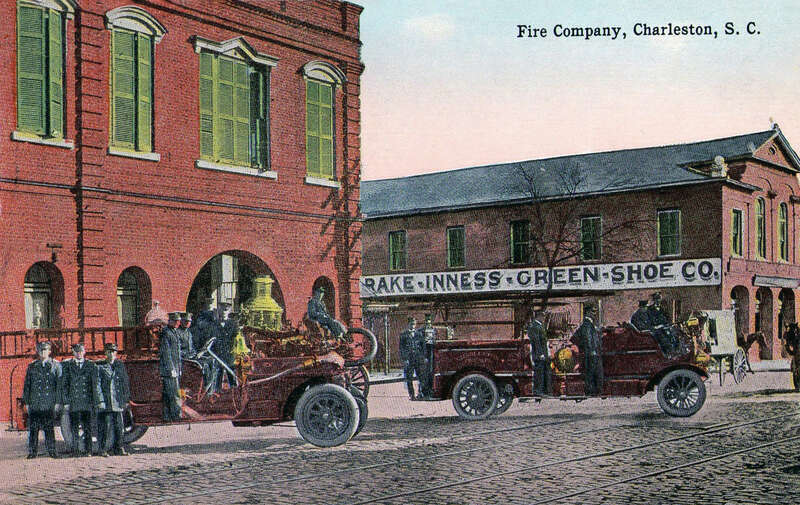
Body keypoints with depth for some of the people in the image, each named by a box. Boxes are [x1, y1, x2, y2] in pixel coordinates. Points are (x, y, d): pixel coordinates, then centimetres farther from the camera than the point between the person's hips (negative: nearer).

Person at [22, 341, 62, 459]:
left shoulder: (55, 366, 7)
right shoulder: (31, 367, 11)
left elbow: (59, 385, 4)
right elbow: (26, 386, 12)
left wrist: (58, 402, -2)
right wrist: (26, 402, 5)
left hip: (49, 403, -1)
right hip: (35, 403, 1)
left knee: (49, 427, 1)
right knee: (33, 427, 0)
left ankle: (51, 450, 7)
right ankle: (32, 451, 6)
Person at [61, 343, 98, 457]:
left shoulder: (91, 365, 9)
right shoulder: (67, 365, 8)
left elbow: (94, 385, 7)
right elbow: (64, 385, 6)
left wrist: (94, 401, -1)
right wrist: (65, 401, -3)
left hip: (87, 401, 0)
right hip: (73, 402, 0)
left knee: (87, 428, 1)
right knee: (74, 428, 2)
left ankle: (88, 450, 6)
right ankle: (75, 450, 8)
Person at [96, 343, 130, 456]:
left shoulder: (120, 366, 12)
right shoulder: (100, 366, 4)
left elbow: (126, 383, 14)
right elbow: (98, 384, 0)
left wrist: (126, 399, 9)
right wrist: (100, 400, -9)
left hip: (118, 401, 3)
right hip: (105, 401, -3)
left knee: (119, 425, 3)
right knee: (106, 425, -5)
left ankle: (119, 448, 9)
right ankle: (103, 449, 2)